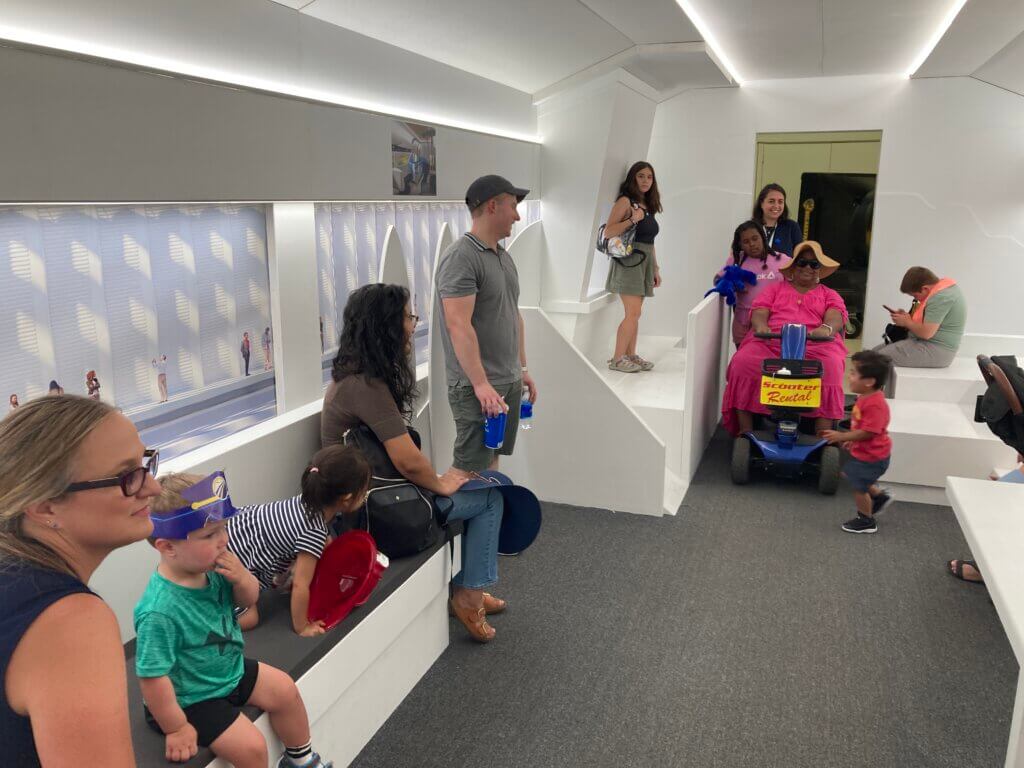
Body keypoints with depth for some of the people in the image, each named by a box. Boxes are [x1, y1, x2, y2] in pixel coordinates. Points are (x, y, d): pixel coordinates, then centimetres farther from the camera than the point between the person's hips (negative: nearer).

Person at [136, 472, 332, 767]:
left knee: (285, 690, 11)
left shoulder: (210, 569, -14)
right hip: (193, 699, -8)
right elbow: (152, 677, -29)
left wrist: (241, 577, -21)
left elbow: (248, 599, 2)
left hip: (230, 668, 8)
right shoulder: (159, 611, -37)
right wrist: (176, 729, -17)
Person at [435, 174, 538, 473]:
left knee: (492, 461, 15)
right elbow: (458, 326, -22)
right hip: (477, 387, -9)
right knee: (469, 470, -4)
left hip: (510, 382, 9)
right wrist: (481, 384, -24)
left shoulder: (504, 257, 15)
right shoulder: (461, 257, -15)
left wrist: (522, 368, 20)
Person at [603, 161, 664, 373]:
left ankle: (630, 355, 12)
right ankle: (617, 359, -5)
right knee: (633, 313, -12)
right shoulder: (625, 201, -5)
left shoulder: (648, 206, 18)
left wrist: (656, 268, 19)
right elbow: (608, 232, -15)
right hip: (629, 261, -7)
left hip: (645, 262, 7)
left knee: (635, 313, 7)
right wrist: (633, 219, -22)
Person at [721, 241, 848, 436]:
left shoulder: (830, 295, 25)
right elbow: (759, 312, 9)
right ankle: (745, 430, -25)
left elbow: (836, 318, 3)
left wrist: (826, 328, -23)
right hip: (770, 342, 1)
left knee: (830, 368, -35)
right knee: (743, 362, -30)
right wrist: (761, 326, -18)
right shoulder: (775, 289, 26)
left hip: (816, 346, 0)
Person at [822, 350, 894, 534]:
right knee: (849, 474, 25)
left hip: (871, 456, -10)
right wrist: (851, 439, 17)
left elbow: (867, 432, -31)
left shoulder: (874, 404, -32)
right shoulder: (866, 397, -1)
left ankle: (866, 521, 26)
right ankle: (879, 496, 37)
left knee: (859, 487, 6)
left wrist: (841, 437, -27)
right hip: (863, 451, 10)